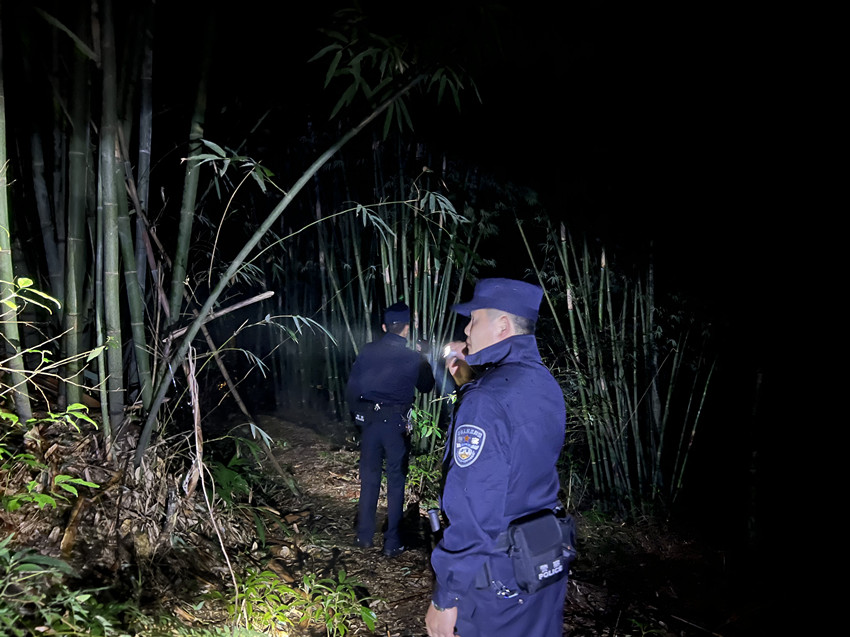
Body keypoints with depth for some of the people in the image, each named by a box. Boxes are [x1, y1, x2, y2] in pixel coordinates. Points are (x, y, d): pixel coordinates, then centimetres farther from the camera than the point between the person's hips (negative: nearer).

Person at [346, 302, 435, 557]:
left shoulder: (367, 351, -1)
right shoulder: (413, 357, -7)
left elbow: (351, 387, 3)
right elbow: (426, 386, 11)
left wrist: (358, 412, 17)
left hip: (369, 421, 3)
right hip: (396, 423, -2)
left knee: (369, 479, 15)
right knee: (396, 482, 8)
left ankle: (364, 536, 24)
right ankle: (392, 542, 12)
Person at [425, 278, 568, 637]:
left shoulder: (486, 401, -26)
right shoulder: (545, 385, 1)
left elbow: (471, 513, -27)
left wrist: (444, 598, -17)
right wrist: (468, 381, 7)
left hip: (497, 583, -8)